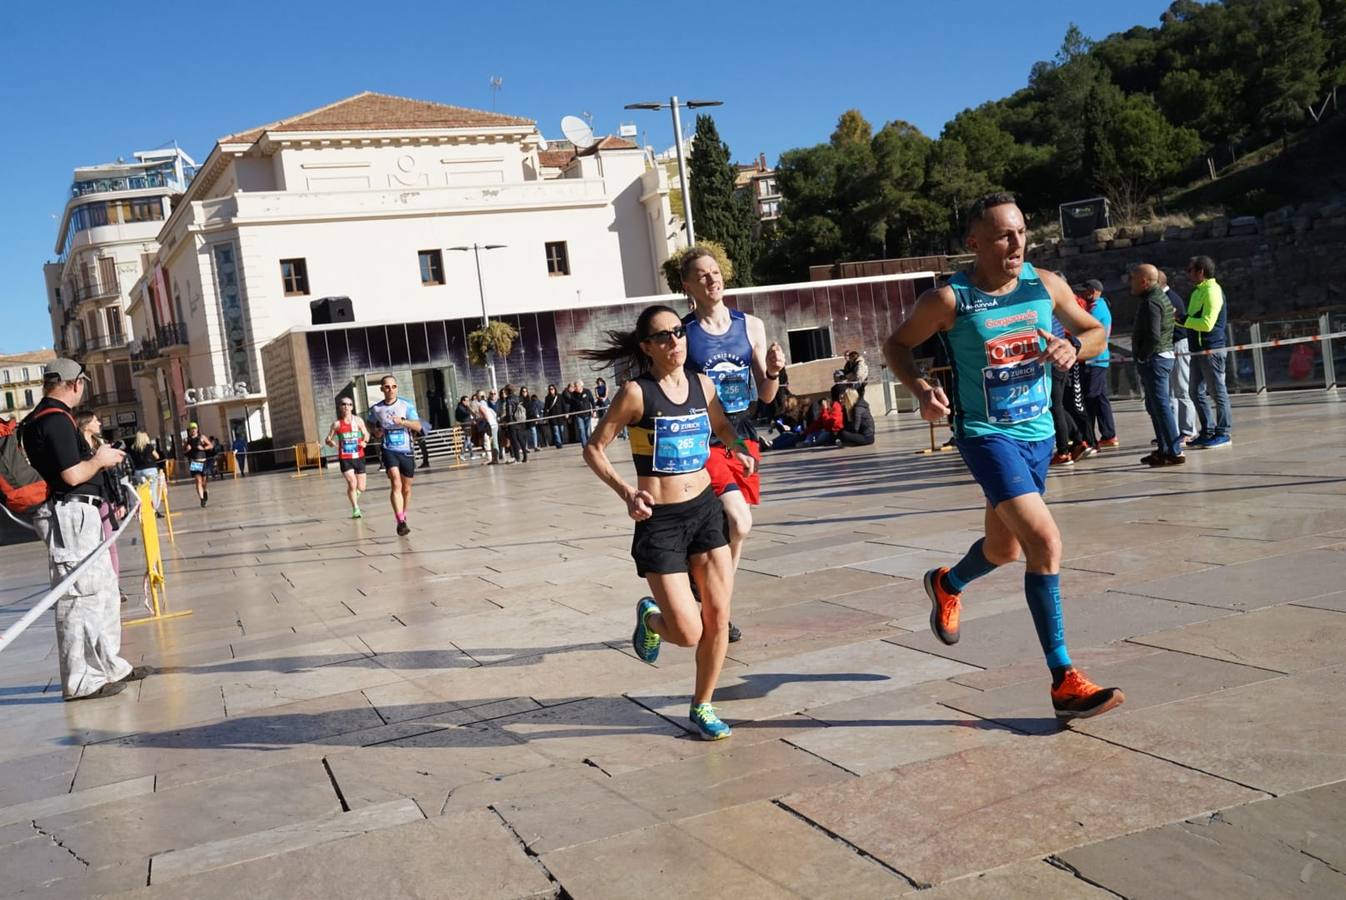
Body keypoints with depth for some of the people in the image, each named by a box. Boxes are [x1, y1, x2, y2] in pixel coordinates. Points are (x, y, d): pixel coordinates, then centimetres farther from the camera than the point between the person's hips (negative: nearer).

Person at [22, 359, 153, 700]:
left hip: (79, 516, 11)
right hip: (70, 515, -11)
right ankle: (79, 681, 0)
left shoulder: (40, 419, 16)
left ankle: (110, 666, 25)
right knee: (80, 596, -6)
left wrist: (97, 458, 17)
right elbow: (72, 475, -21)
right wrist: (100, 459, -4)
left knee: (105, 590, 17)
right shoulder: (57, 419, -15)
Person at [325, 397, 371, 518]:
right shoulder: (337, 424, 0)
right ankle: (355, 509, 0)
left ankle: (354, 496, 42)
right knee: (352, 483, -17)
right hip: (345, 458, -2)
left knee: (361, 488, 6)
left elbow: (366, 434, 10)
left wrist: (364, 441, -12)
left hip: (359, 457, 2)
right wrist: (330, 442, -19)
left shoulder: (358, 420, 2)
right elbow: (327, 440, 5)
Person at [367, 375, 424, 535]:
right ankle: (401, 522, -28)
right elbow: (372, 424, 25)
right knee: (395, 484, -21)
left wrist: (403, 421, -28)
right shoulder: (375, 409, 5)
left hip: (406, 451, 1)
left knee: (406, 488, 11)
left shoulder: (406, 406, -1)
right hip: (389, 450, -1)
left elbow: (418, 427, -11)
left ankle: (403, 517, 34)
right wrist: (377, 432, 3)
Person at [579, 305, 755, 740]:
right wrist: (626, 492, -18)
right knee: (689, 633, -7)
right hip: (659, 520, -5)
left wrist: (740, 449, 2)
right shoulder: (636, 393, -11)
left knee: (718, 616, 3)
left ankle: (702, 706, 23)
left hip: (705, 509, 5)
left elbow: (722, 427, 23)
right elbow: (594, 448, -6)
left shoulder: (702, 384, 4)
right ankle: (650, 617, 29)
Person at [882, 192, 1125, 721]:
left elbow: (1095, 331, 11)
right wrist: (921, 390, -19)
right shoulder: (949, 300, -14)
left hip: (1038, 432, 6)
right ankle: (1064, 682, -14)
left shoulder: (1045, 285, -2)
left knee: (1004, 549, 21)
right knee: (1046, 542, -21)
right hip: (986, 435, -6)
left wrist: (1073, 348, -12)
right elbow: (896, 345, -1)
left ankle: (947, 585, 55)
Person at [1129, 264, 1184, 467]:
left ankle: (1174, 452, -7)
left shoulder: (1150, 302, -17)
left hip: (1153, 359, -11)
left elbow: (1153, 337, -26)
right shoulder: (1162, 298, 16)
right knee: (1154, 406, 16)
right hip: (1165, 355, 11)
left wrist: (1142, 357, -15)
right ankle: (1163, 449, 21)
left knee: (1161, 406, -8)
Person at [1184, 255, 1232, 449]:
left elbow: (1206, 323, -21)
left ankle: (1223, 433, 2)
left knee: (1218, 391, -3)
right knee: (1197, 393, 12)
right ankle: (1208, 432, 18)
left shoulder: (1212, 292, -13)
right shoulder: (1198, 291, 17)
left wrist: (1182, 319, -17)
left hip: (1211, 349, -10)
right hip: (1198, 349, 10)